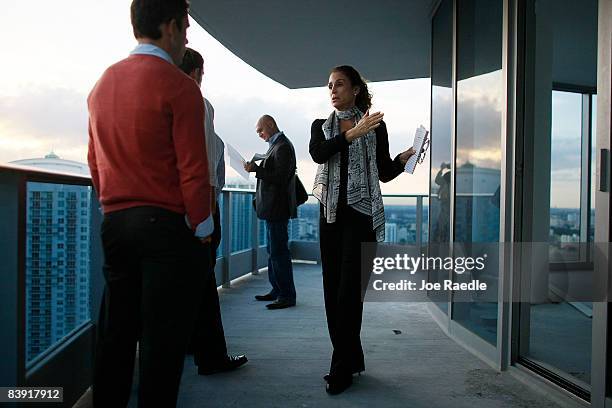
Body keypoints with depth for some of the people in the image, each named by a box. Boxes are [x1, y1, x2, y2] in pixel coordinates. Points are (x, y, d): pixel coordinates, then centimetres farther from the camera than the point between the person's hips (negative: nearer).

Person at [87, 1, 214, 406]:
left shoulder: (102, 84, 11)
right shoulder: (179, 86, -10)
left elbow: (95, 162, 14)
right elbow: (193, 169, -14)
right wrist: (201, 230, -5)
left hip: (114, 224, 7)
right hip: (168, 227, -7)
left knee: (115, 333, 16)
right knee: (162, 342, 3)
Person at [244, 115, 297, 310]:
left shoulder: (282, 147, -14)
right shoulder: (277, 145, 17)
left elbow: (280, 177, -21)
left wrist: (256, 169, -20)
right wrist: (257, 168, 8)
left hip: (277, 208, -11)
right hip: (273, 208, 11)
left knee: (279, 252, -6)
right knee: (274, 251, 15)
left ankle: (287, 296, 1)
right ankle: (277, 290, 25)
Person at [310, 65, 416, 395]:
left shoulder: (375, 126, 5)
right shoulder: (321, 126, 12)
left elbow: (384, 173, 7)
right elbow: (318, 154, -11)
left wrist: (403, 160, -12)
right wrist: (352, 134, -22)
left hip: (362, 213, -4)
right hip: (331, 213, 4)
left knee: (349, 291, -8)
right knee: (333, 290, 5)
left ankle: (342, 368, 3)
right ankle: (352, 360, 20)